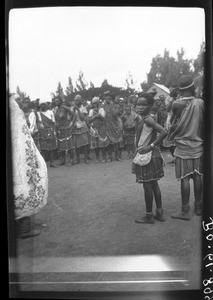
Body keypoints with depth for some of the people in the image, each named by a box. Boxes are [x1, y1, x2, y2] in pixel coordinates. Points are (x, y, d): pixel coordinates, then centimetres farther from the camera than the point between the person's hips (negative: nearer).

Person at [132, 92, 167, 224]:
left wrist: (151, 145, -22)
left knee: (147, 186, 1)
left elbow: (164, 132, -28)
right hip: (152, 155, 9)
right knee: (154, 184, 15)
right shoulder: (147, 119, 9)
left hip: (146, 156, -9)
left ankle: (149, 216, 12)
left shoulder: (147, 120, -18)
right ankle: (160, 213, 24)